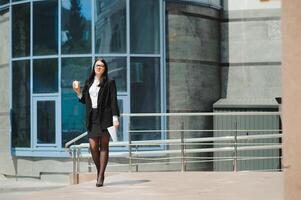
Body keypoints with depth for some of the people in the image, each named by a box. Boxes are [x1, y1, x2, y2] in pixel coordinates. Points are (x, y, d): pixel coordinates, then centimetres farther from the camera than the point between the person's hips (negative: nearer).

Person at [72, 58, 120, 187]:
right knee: (93, 146, -1)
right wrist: (78, 91, 1)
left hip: (104, 117, -4)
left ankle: (101, 176, -2)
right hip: (92, 117, 4)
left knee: (103, 146, -3)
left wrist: (115, 118, -12)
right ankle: (99, 171, 20)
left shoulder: (109, 82, 0)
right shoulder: (89, 82, 14)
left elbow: (113, 101, -4)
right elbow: (84, 100, 18)